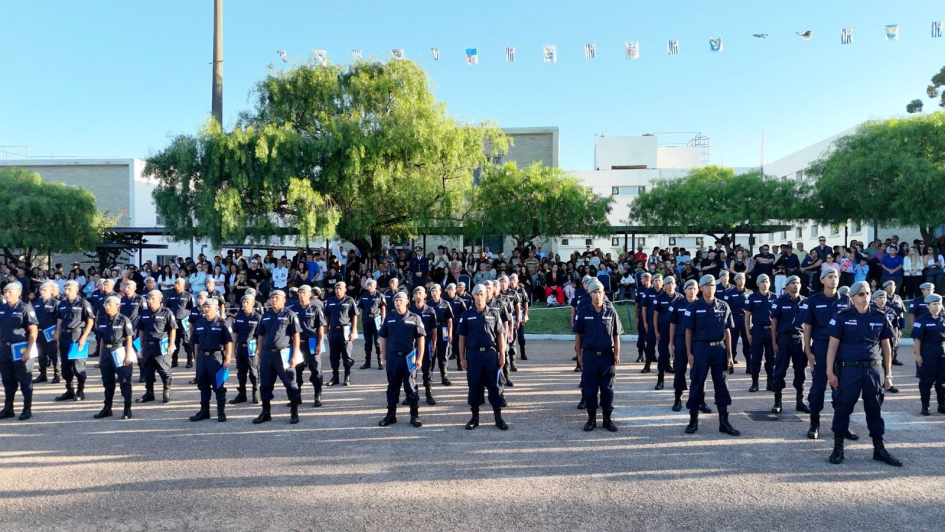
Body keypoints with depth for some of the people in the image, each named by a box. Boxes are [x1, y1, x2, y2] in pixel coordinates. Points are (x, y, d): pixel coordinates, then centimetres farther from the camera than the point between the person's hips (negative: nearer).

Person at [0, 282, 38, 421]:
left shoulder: (25, 308, -8)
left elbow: (33, 330, -10)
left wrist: (28, 350, -15)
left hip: (21, 349, -5)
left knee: (25, 380, 2)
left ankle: (27, 409, 10)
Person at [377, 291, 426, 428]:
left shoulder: (415, 318, 0)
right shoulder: (389, 318, 6)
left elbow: (421, 339, -1)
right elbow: (383, 339, 10)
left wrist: (419, 359, -7)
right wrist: (384, 357, 5)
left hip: (409, 357, -2)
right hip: (392, 357, 2)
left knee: (411, 387, 3)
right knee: (392, 387, 10)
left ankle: (414, 416, 11)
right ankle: (391, 415, 19)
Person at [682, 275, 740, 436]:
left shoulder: (723, 307, 6)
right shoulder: (694, 307, -1)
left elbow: (727, 331, 9)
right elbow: (688, 331, 0)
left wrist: (729, 354, 6)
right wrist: (689, 353, -6)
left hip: (719, 348, 3)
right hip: (700, 348, -2)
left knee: (721, 384, 6)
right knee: (697, 384, 3)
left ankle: (724, 422, 14)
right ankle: (693, 420, 13)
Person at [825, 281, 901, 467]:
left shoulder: (880, 317, 7)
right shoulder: (842, 317, -2)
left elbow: (886, 347, 12)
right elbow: (833, 345, -3)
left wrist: (888, 374, 9)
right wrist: (830, 371, -8)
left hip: (874, 370, 3)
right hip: (849, 369, -3)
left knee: (875, 410, 10)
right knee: (843, 408, 1)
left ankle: (879, 449, 22)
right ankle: (838, 448, 12)